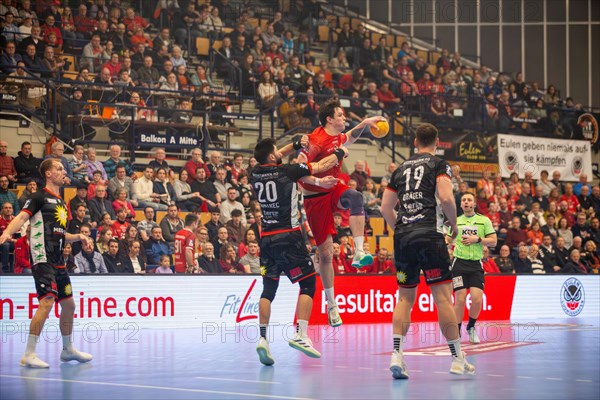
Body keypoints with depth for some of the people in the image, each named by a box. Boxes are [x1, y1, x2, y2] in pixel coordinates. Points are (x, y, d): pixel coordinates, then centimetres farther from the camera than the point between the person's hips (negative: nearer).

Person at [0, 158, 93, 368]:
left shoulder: (61, 203, 21)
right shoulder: (40, 197, -3)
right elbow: (22, 217, -17)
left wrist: (77, 237, 14)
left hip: (58, 261, 9)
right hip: (43, 258, -9)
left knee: (68, 304, 14)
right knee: (47, 301, -20)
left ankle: (68, 349, 30)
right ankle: (29, 355, -17)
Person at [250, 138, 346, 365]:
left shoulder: (255, 174, 5)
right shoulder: (286, 171, -8)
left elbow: (271, 161, 28)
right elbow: (322, 166, 4)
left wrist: (295, 146, 32)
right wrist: (340, 153, 22)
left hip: (267, 238, 6)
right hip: (288, 236, -5)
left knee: (268, 288, 9)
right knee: (308, 284, 2)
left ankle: (263, 337, -2)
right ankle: (301, 335, -9)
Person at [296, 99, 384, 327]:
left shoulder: (338, 137, 4)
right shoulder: (316, 141, -20)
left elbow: (349, 138, 30)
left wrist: (364, 123, 17)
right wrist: (318, 182, -36)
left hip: (333, 190, 6)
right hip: (316, 198, -6)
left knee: (355, 197, -32)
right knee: (325, 252, 0)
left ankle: (359, 253, -35)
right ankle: (331, 305, 13)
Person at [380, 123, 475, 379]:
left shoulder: (401, 168, 18)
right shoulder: (439, 165, 4)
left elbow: (385, 208, 16)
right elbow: (446, 197, -13)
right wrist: (454, 224, 2)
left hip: (402, 237, 5)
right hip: (429, 235, -5)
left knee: (405, 297, 9)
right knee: (443, 296, -3)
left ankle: (397, 356, -2)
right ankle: (457, 359, -1)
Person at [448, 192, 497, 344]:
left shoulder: (484, 220, 8)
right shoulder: (455, 221, 13)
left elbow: (493, 241, 2)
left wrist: (477, 239, -11)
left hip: (476, 265, 0)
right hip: (459, 263, 0)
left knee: (477, 299, -13)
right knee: (460, 299, -9)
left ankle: (471, 327, 14)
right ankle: (456, 333, 5)